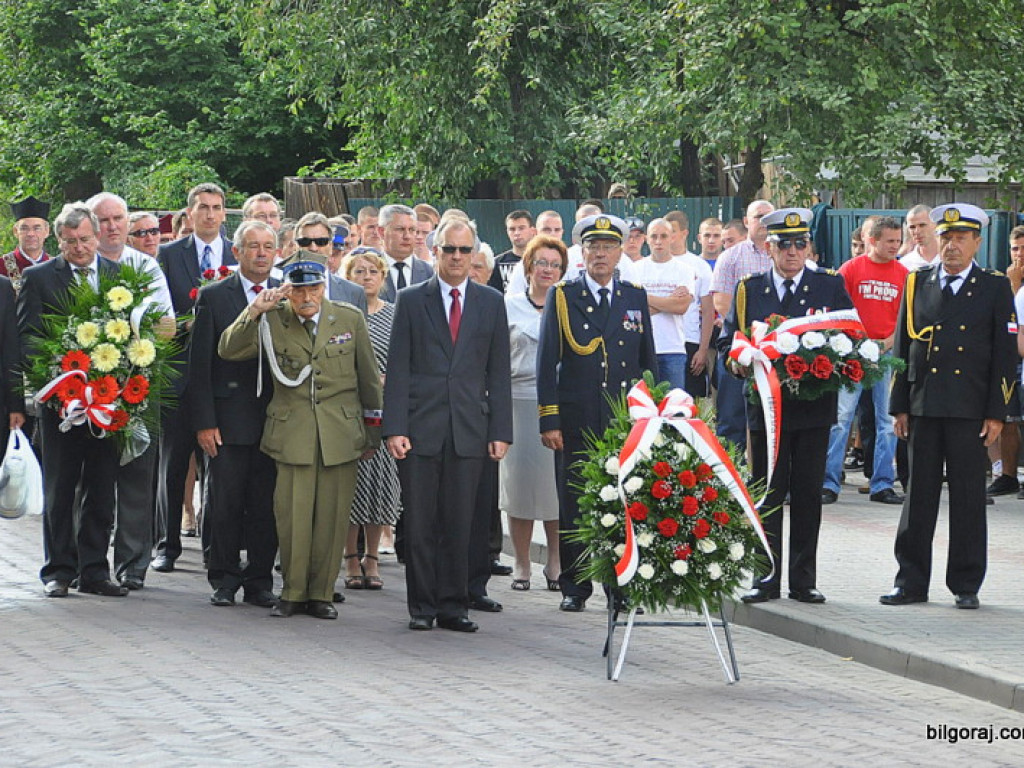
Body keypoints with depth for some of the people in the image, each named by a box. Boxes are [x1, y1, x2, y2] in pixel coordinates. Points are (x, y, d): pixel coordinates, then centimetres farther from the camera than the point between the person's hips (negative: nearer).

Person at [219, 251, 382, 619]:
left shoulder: (350, 319, 5)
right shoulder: (273, 322, 3)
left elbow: (369, 378, 12)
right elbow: (228, 350, -5)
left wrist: (373, 429, 14)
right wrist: (254, 312, -15)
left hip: (341, 433, 1)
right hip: (292, 433, -1)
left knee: (332, 516, 2)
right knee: (292, 516, -5)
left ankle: (321, 593, 13)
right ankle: (292, 592, 9)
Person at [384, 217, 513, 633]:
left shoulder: (491, 303, 11)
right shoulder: (411, 300, 5)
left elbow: (499, 372, 10)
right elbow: (397, 369, 2)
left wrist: (500, 431, 2)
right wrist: (394, 428, -8)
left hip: (469, 429, 1)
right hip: (421, 427, -1)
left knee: (459, 524, 3)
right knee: (419, 523, 1)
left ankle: (453, 606, 10)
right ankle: (422, 606, 9)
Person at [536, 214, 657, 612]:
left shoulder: (636, 297, 12)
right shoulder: (562, 296, 4)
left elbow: (648, 362, 15)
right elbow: (547, 362, 1)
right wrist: (549, 420, -7)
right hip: (576, 422, -2)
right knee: (573, 506, 2)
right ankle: (574, 588, 10)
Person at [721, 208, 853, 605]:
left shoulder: (830, 286, 6)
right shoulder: (748, 290, 8)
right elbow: (729, 341, 10)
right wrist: (742, 363, -11)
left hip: (814, 407, 0)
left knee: (808, 495, 3)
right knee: (767, 495, 2)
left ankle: (803, 581, 10)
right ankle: (766, 579, 7)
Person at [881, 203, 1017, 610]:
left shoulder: (995, 288, 3)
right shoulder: (917, 284, 9)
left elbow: (1004, 354, 1)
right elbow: (901, 347, 10)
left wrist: (996, 413, -5)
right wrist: (900, 406, 4)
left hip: (971, 409, -2)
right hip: (923, 406, 2)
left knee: (969, 497, 2)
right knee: (919, 495, 5)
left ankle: (966, 584, 9)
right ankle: (911, 581, 11)